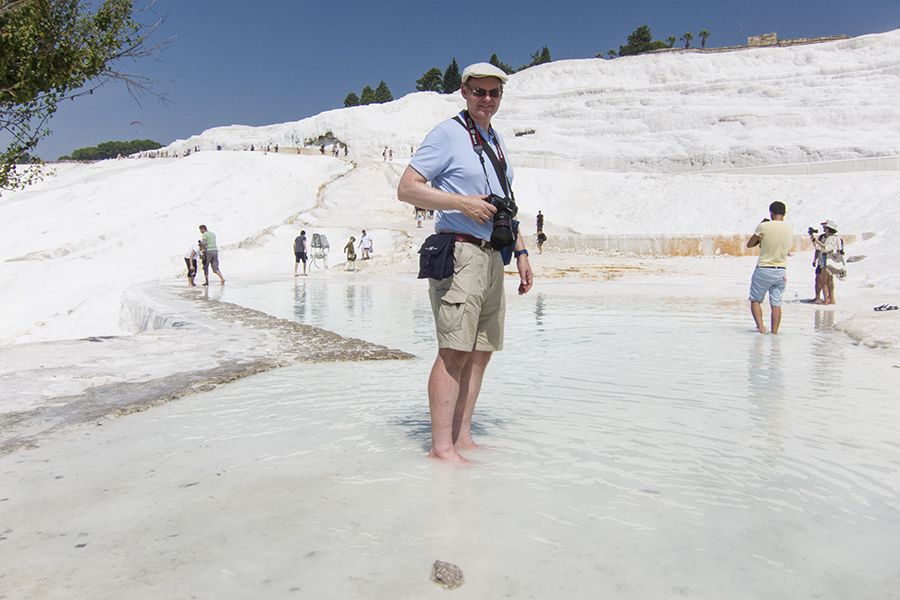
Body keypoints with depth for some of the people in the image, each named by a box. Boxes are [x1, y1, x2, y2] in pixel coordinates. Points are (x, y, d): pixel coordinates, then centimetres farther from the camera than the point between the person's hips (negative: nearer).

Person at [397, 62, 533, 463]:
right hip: (458, 253, -8)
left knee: (481, 351, 7)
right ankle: (440, 446, -4)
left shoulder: (496, 140, 22)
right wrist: (463, 202, -17)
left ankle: (462, 437, 14)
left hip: (492, 255, 8)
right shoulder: (447, 133, -2)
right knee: (454, 351, -11)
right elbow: (407, 188, -10)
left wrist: (520, 251, 20)